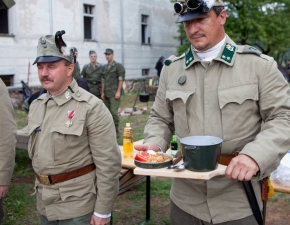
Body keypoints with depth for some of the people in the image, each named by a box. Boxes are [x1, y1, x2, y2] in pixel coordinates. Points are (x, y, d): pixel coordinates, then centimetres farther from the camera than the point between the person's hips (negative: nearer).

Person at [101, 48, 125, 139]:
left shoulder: (118, 66, -2)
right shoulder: (105, 67, 16)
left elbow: (121, 79, -7)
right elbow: (103, 80, 18)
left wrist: (118, 91, -13)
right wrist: (102, 92, 13)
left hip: (114, 93, -6)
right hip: (106, 94, 6)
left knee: (114, 111, -13)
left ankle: (116, 131, -2)